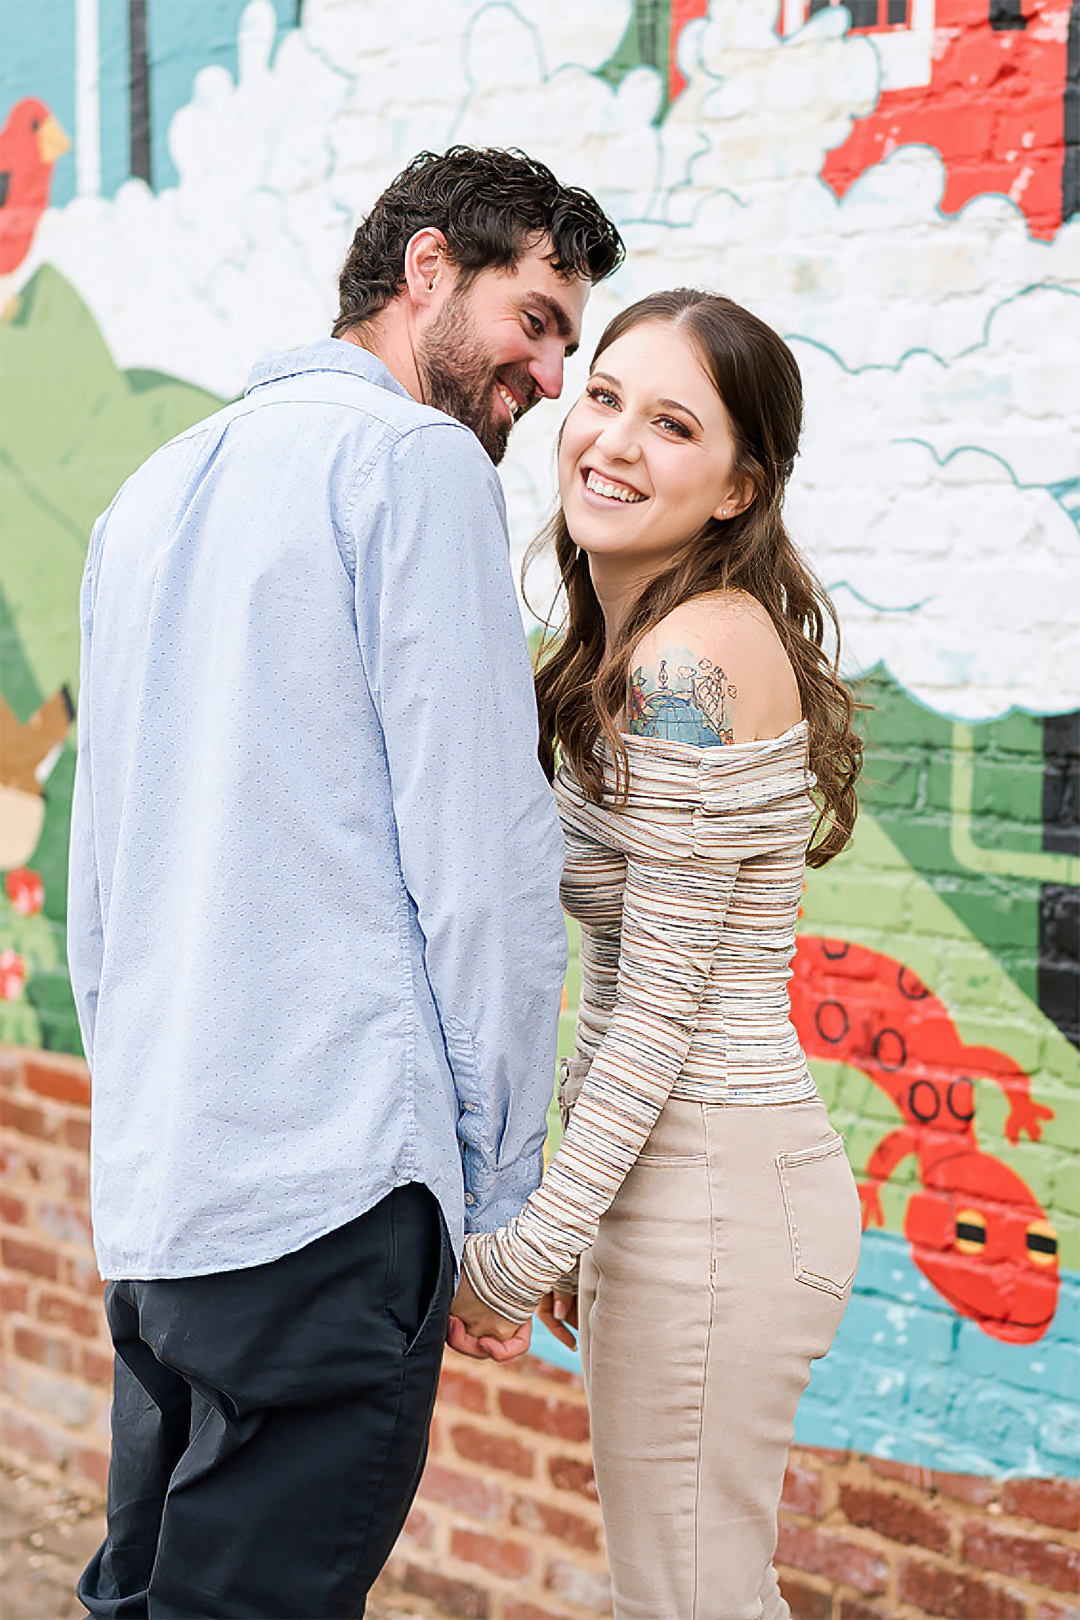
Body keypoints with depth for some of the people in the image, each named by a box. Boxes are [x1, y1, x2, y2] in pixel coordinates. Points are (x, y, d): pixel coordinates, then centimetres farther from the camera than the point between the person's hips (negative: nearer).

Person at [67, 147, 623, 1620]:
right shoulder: (416, 462, -7)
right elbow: (480, 859, -12)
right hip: (331, 1187, -8)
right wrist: (502, 1181, -3)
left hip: (148, 1190, 9)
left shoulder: (157, 489, 18)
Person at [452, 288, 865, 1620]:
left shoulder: (691, 659, -18)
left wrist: (525, 1250, -13)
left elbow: (664, 1000, -19)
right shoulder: (638, 644, 12)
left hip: (706, 1194, -10)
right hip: (686, 1177, 10)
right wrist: (582, 1230, 18)